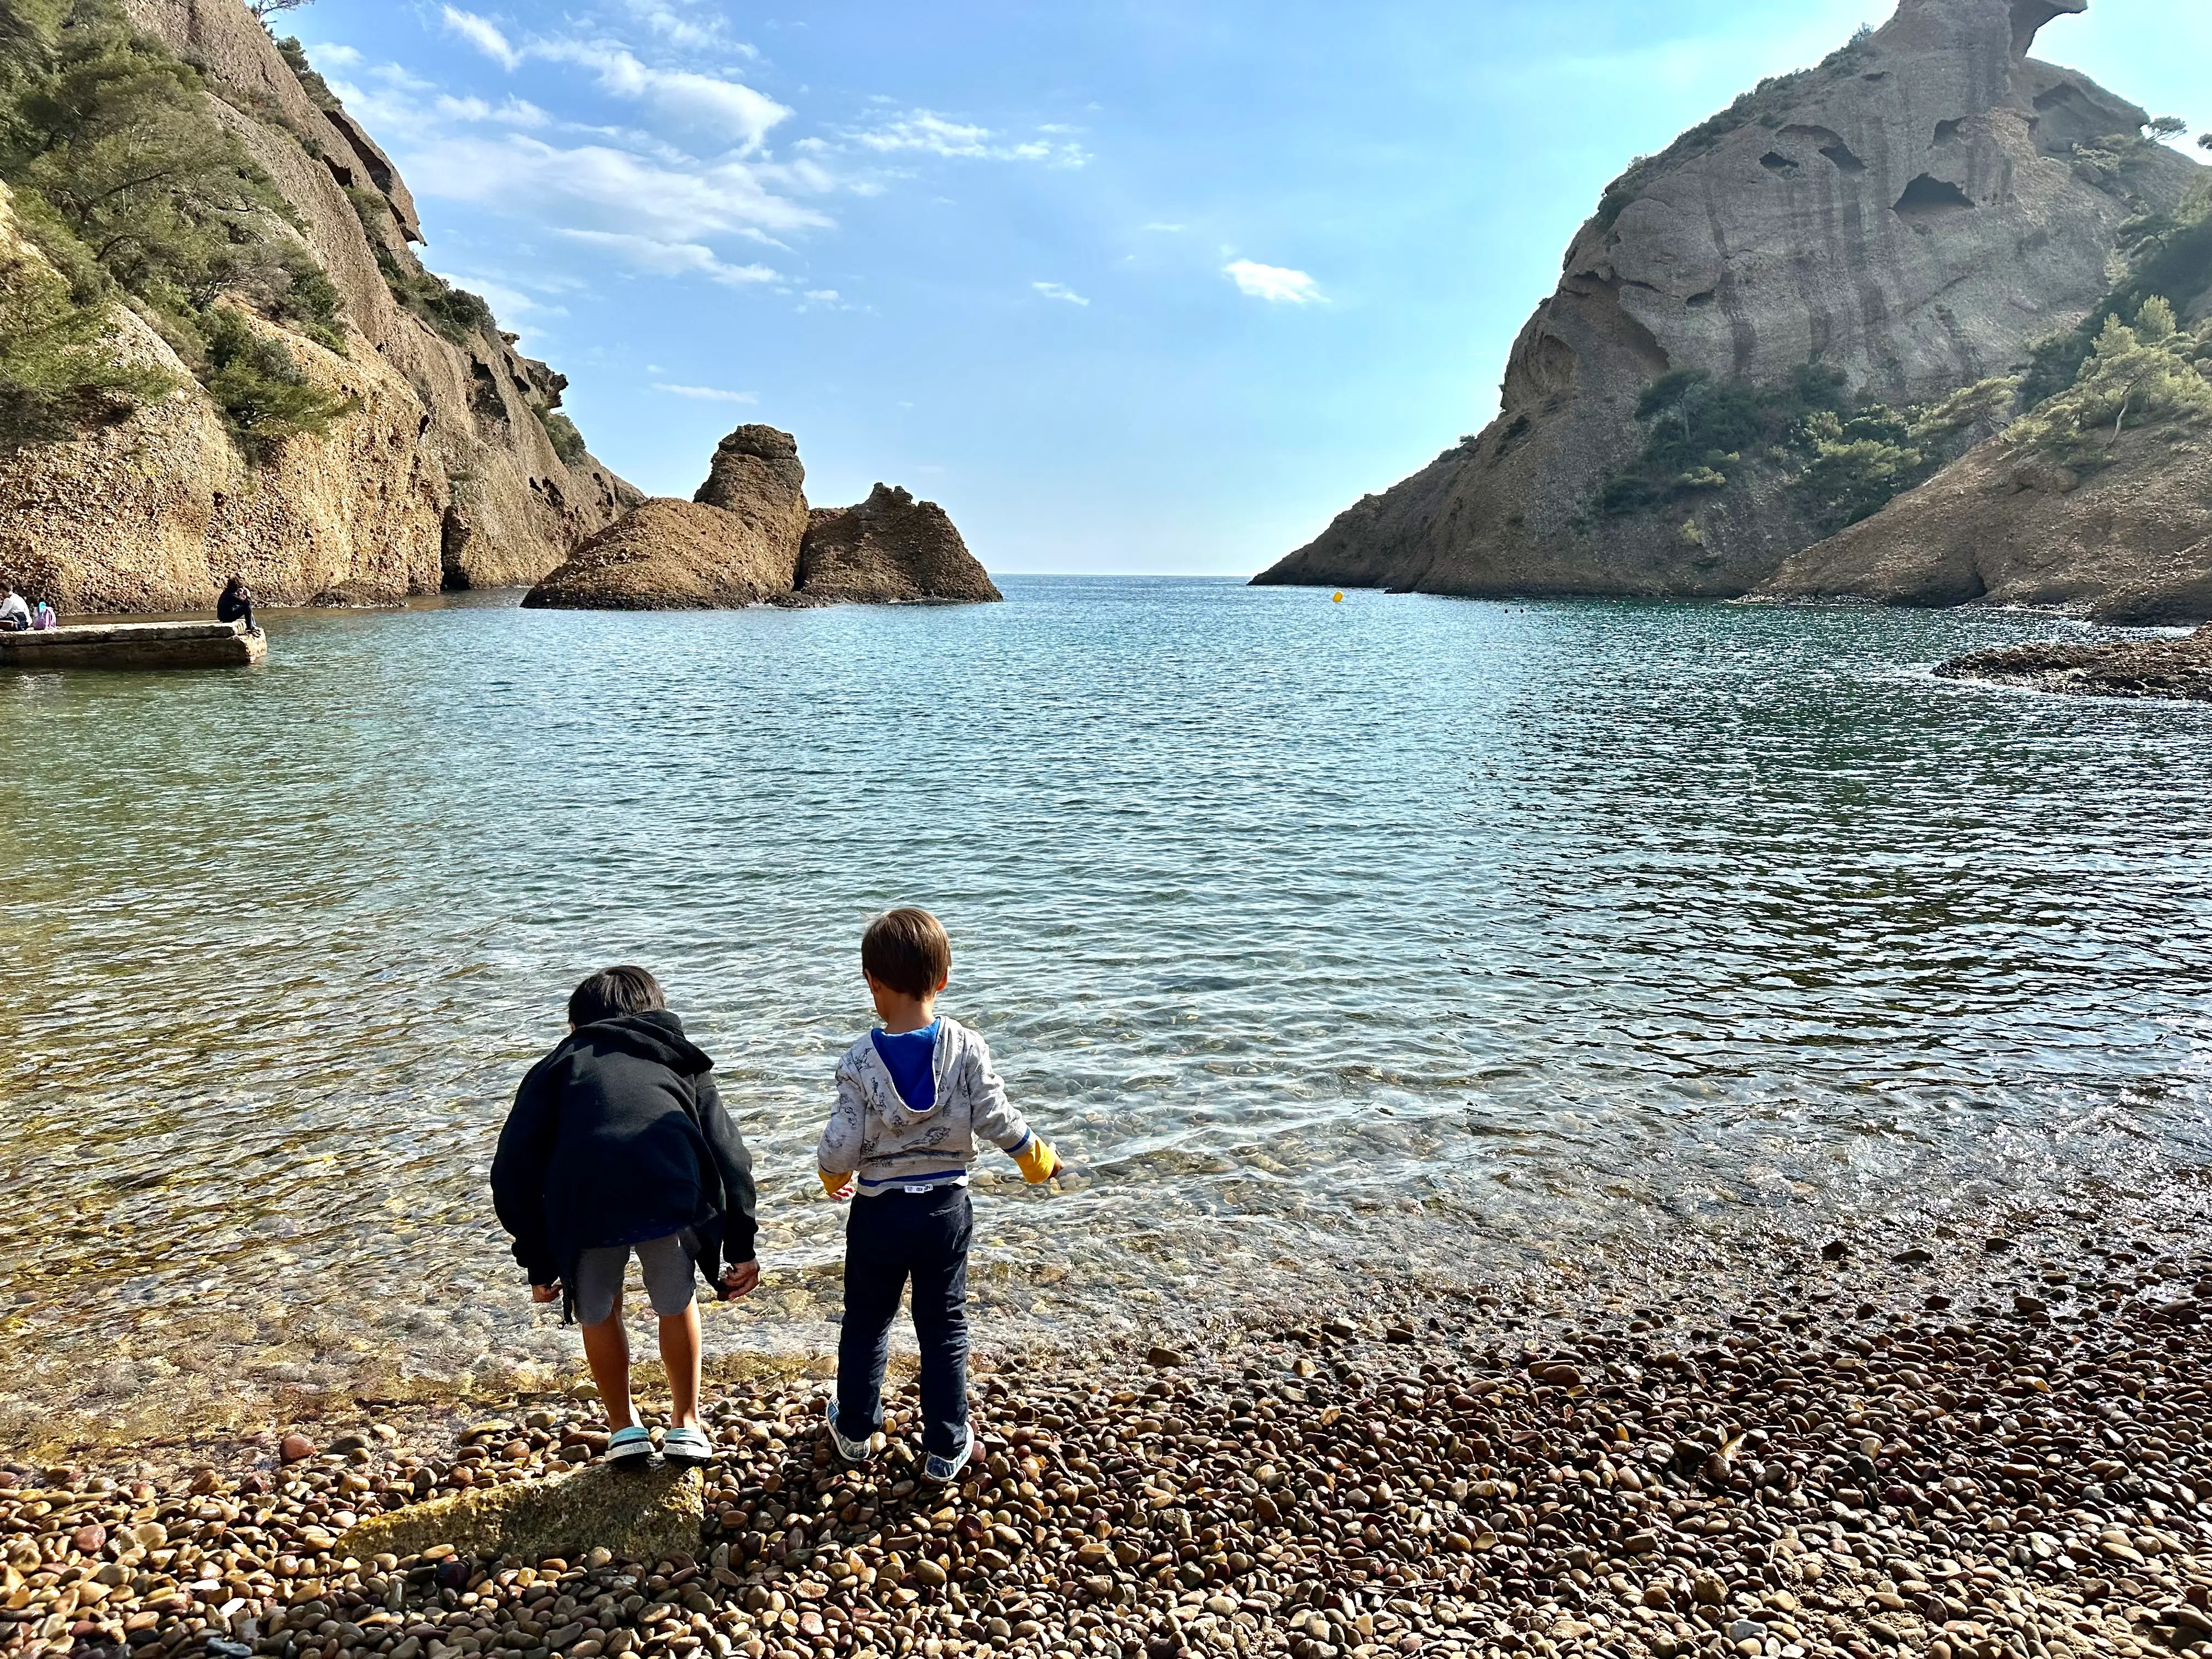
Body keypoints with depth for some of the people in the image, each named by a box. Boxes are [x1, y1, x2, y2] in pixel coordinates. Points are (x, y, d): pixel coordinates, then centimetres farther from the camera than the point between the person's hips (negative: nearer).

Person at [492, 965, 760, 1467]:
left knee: (598, 1314, 27)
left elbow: (513, 1175, 20)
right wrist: (742, 1248, 25)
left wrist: (538, 1264, 25)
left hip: (585, 1204, -1)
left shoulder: (558, 1067, 29)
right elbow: (729, 1158, 22)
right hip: (674, 1196, 1)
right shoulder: (683, 1061, 33)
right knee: (676, 1304, 27)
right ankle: (687, 1425, 39)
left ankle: (625, 1427, 41)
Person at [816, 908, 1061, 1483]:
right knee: (944, 1327, 15)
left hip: (879, 1210, -1)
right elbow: (996, 1120, -11)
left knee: (866, 1322, 20)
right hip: (946, 1207, 1)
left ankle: (856, 1431, 37)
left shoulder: (859, 1061, -17)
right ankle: (946, 1448, 22)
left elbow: (841, 1145, -14)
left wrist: (833, 1177, 9)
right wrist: (1036, 1157, 8)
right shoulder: (967, 1047, -14)